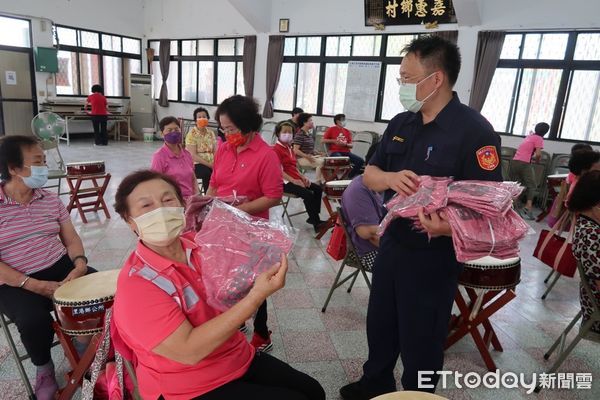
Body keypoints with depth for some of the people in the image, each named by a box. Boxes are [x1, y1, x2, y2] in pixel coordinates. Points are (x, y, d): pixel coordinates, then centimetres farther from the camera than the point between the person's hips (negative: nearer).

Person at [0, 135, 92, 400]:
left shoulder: (51, 200, 4)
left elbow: (71, 238, 8)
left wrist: (80, 264, -13)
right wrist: (34, 285, -22)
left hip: (60, 268, 4)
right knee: (34, 320, -31)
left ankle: (83, 343, 12)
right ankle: (43, 368, 4)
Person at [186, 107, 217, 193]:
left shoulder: (211, 133, 12)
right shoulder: (192, 134, -4)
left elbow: (215, 151, 7)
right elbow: (193, 155, -11)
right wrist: (209, 164, -17)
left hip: (211, 164, 5)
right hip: (196, 164, -5)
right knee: (208, 173, -35)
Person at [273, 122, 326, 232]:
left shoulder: (289, 148, 18)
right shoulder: (276, 149, -12)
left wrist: (303, 177, 5)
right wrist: (294, 181, -24)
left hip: (296, 179, 10)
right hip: (285, 182, -10)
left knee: (318, 189, 4)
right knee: (308, 194, -25)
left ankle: (313, 217, 9)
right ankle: (316, 223, -14)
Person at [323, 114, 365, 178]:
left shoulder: (347, 131, 15)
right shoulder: (331, 129, 6)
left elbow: (351, 145, 13)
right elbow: (324, 140, 3)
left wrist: (345, 144, -8)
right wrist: (334, 141, -7)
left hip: (346, 152, 5)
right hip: (335, 152, -5)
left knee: (360, 161, -16)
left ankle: (351, 177, -5)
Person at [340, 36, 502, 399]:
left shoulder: (474, 131, -17)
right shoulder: (400, 124, 5)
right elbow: (369, 174, 7)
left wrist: (448, 227, -40)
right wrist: (391, 178, -17)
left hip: (434, 257, -7)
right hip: (392, 244, 7)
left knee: (420, 344, 11)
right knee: (380, 325, 24)